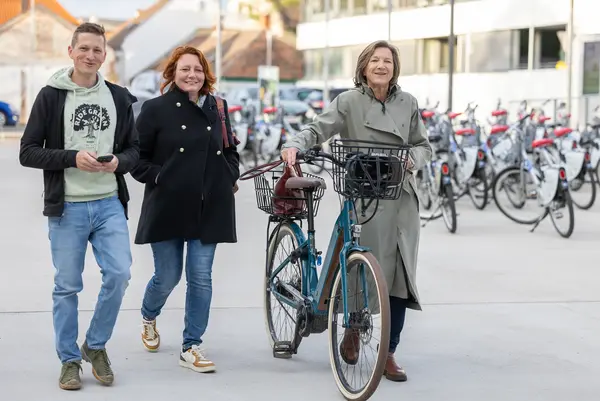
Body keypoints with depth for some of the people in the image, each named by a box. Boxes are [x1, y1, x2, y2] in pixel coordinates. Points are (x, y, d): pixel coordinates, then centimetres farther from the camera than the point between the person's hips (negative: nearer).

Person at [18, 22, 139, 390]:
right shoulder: (51, 96, -2)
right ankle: (70, 360, 17)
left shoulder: (119, 98, 8)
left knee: (119, 273, -7)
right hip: (67, 207, -2)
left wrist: (119, 162, -10)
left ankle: (96, 346, 14)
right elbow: (28, 152, -4)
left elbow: (134, 149, 13)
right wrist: (73, 158, -17)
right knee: (67, 287, 3)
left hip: (109, 204, 3)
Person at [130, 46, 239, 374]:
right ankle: (148, 318, 38)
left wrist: (229, 177, 6)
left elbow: (230, 150, 21)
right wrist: (157, 177, -12)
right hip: (168, 208, -2)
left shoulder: (217, 108, 8)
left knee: (201, 277, -1)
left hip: (209, 209, 3)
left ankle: (191, 347, 10)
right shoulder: (156, 109, -2)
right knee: (167, 277, 4)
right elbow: (136, 156, 1)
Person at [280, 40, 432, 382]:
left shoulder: (408, 103, 9)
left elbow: (424, 145, 14)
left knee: (399, 276, 0)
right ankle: (352, 328, 26)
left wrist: (412, 160, -7)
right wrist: (294, 146, -29)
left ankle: (388, 353, 10)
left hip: (401, 199, 3)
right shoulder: (349, 101, 0)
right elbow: (318, 129, -10)